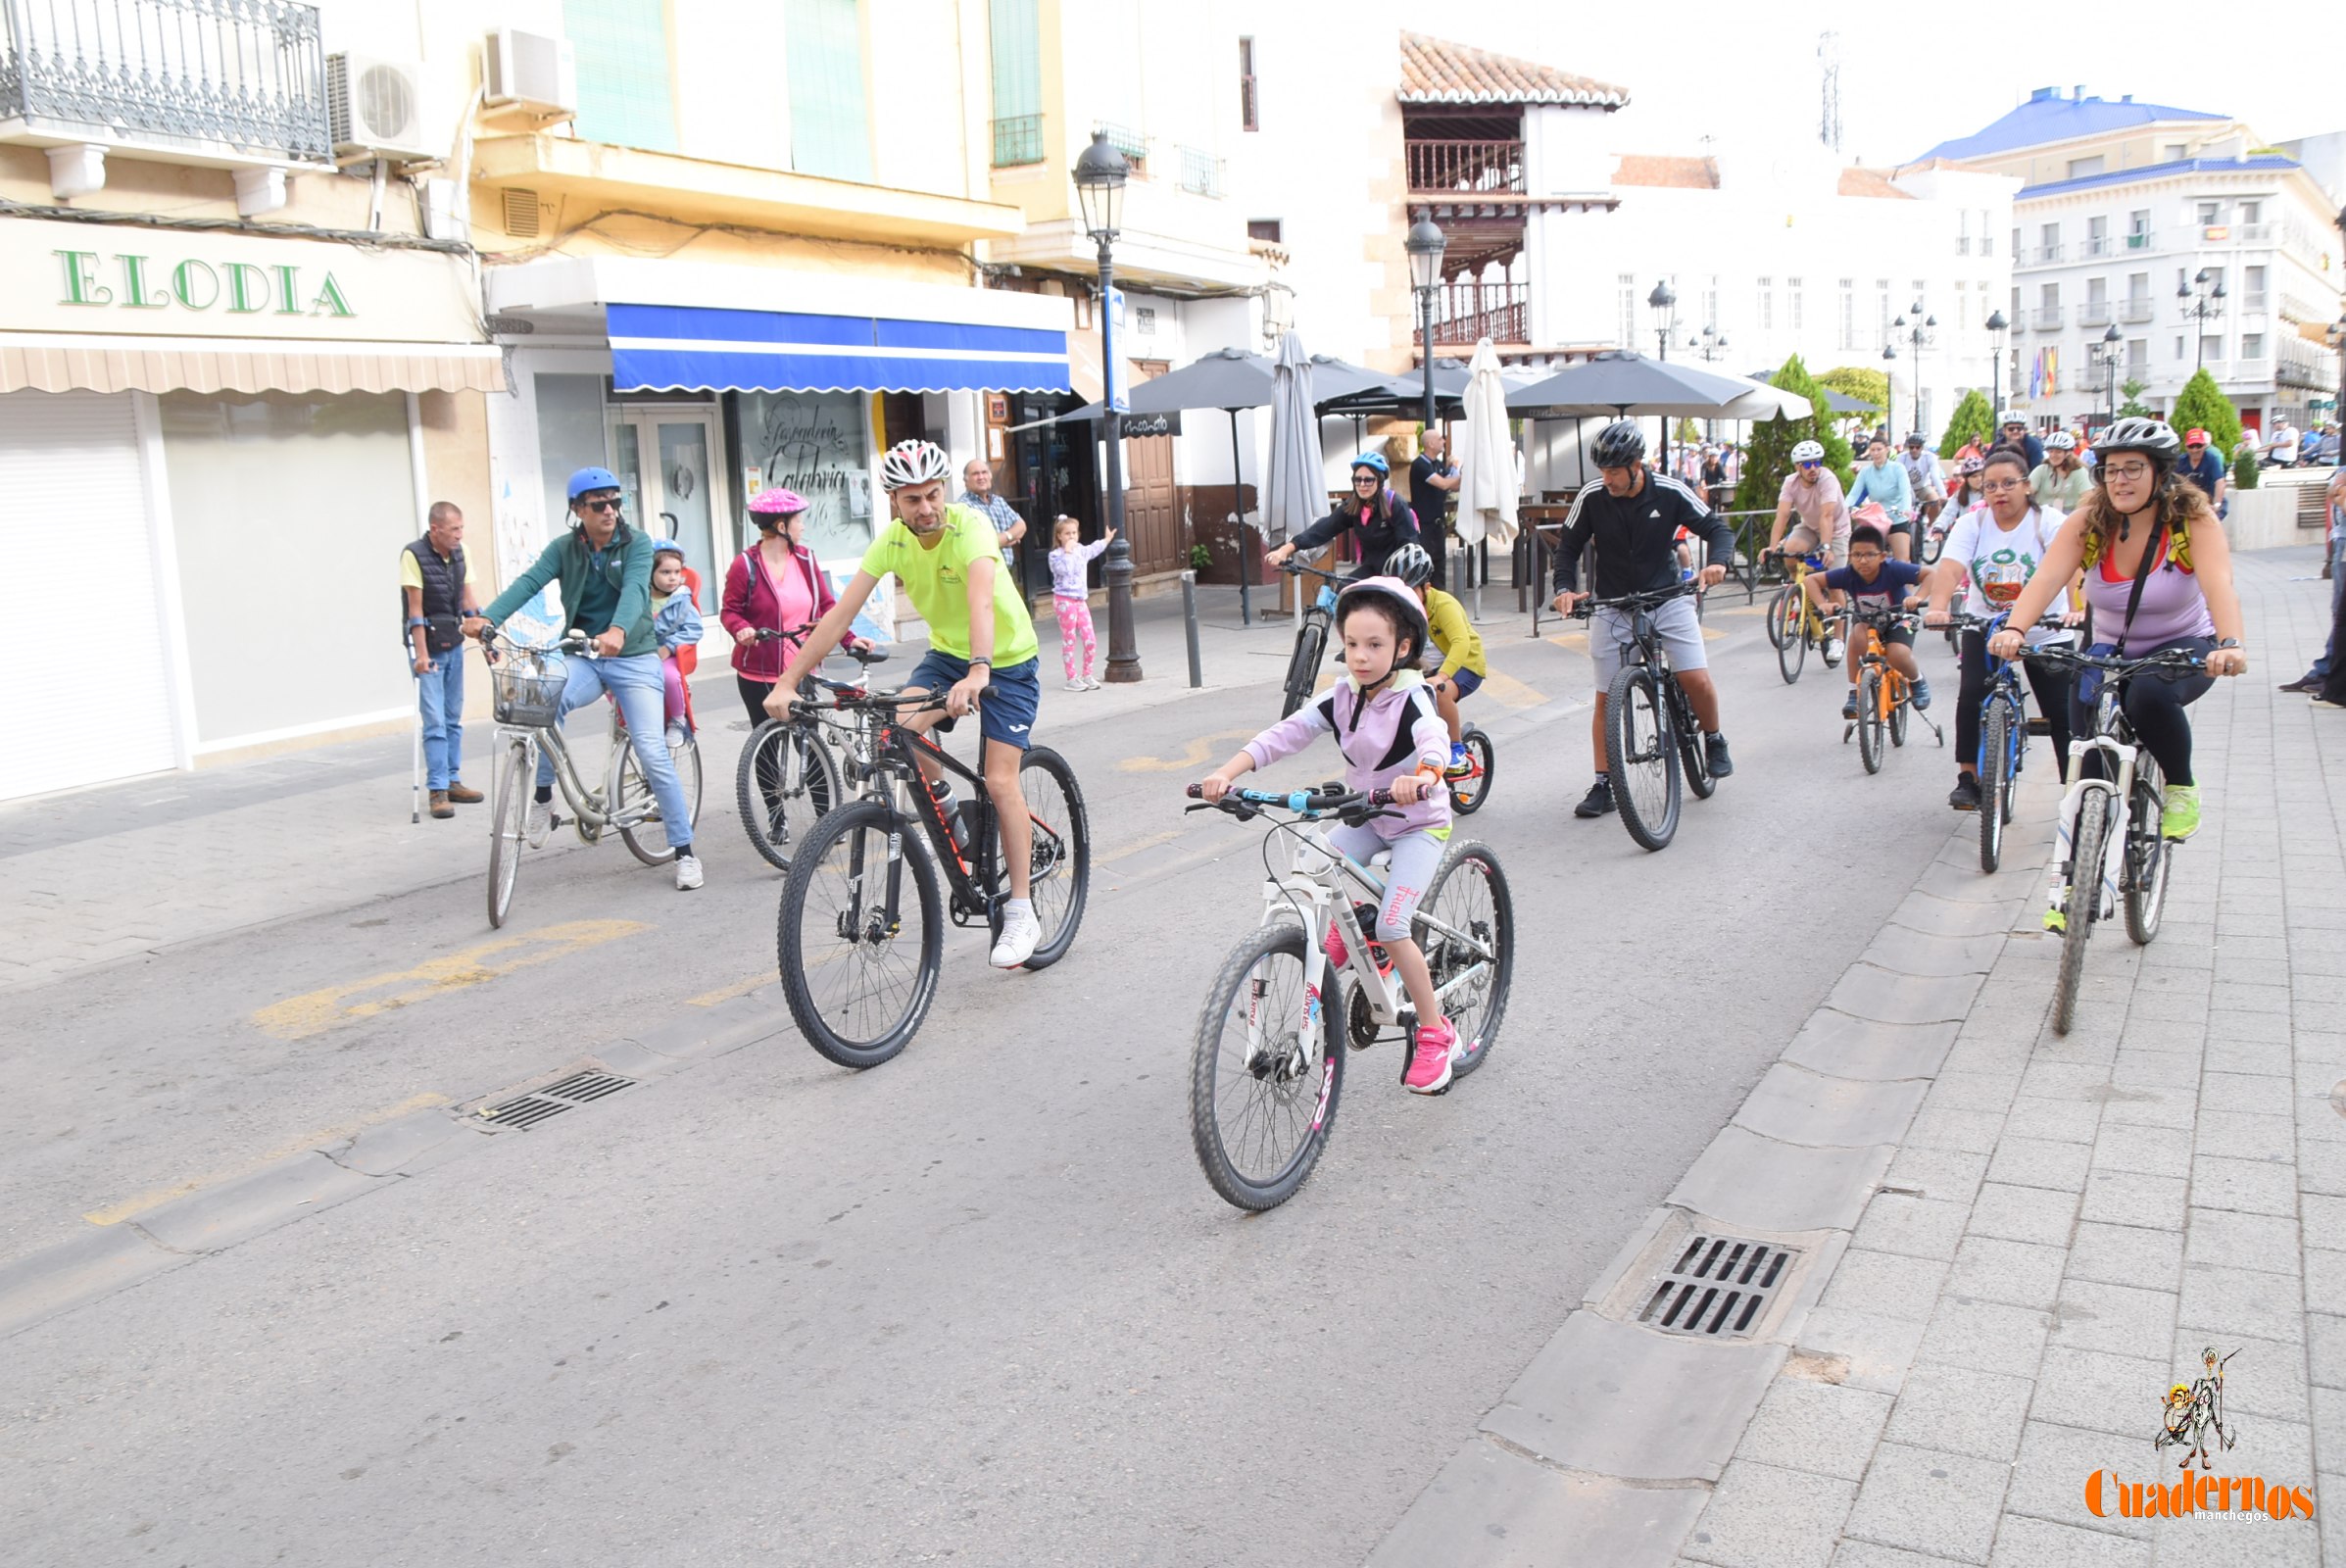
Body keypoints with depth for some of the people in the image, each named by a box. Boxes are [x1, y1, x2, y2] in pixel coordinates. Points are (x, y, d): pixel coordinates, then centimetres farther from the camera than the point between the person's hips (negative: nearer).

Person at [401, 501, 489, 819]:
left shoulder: (459, 553, 1)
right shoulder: (413, 555, -15)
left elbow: (470, 599, 2)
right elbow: (415, 607, -16)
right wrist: (421, 654, -18)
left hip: (454, 646, 6)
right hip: (428, 648, -6)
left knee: (454, 718, 11)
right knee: (434, 721, -8)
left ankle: (452, 781, 20)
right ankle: (437, 790, -5)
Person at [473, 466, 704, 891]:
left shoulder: (636, 544, -4)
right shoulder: (564, 549, 3)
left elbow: (634, 589, -23)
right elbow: (528, 583, -13)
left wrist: (618, 630, -45)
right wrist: (488, 617, -32)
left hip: (634, 658, -2)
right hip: (583, 657, 2)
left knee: (653, 753, -11)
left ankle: (684, 851, 0)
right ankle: (543, 797, -9)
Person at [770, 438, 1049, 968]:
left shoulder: (970, 526, -27)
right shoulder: (892, 540, -13)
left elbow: (981, 598, -45)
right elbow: (841, 612, -17)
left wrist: (978, 672, -62)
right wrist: (788, 681, -24)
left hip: (1008, 660, -4)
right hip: (947, 652, 4)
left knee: (1000, 781, -12)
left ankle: (1021, 913, 0)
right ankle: (944, 806, 7)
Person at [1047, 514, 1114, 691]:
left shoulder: (1080, 550, 11)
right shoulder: (1056, 555, -9)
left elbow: (1093, 549, 34)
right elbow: (1064, 570, -26)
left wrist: (1107, 540, 47)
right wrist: (1067, 552, -22)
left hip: (1081, 601, 7)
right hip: (1065, 601, -7)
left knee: (1090, 642, 3)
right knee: (1069, 641, -2)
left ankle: (1087, 675, 17)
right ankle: (1071, 679, 5)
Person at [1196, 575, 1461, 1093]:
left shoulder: (1411, 699, -21)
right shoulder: (1343, 696, -6)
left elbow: (1434, 739, -42)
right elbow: (1285, 734, -13)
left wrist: (1421, 776, -66)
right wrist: (1226, 772, -27)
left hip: (1419, 823, -6)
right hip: (1365, 818, 6)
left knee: (1389, 927, -18)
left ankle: (1435, 1032, 0)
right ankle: (1341, 935, 12)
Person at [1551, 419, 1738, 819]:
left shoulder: (1669, 493, -13)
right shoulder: (1591, 498, -11)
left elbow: (1718, 528, -6)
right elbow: (1569, 547, 0)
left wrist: (1718, 562, -26)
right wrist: (1565, 588, -18)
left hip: (1668, 598, -1)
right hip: (1612, 605, 1)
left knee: (1696, 679, -15)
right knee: (1606, 697, 0)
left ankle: (1714, 741, 16)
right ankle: (1603, 786, 10)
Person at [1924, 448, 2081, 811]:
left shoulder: (2049, 524, -12)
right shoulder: (1971, 524, -7)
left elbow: (2072, 568, -28)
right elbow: (1949, 568, -23)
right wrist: (1937, 608, -43)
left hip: (2044, 633, -1)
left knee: (2062, 711, 0)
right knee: (1972, 695, -19)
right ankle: (1968, 779, -9)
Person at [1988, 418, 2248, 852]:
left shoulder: (2193, 520, -16)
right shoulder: (2087, 522, -11)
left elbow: (2219, 586, -32)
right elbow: (2046, 579, -27)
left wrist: (2230, 644, -51)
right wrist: (2013, 629, -46)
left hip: (2183, 648, -2)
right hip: (2110, 651, 3)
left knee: (2151, 695, -35)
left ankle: (2182, 788, -7)